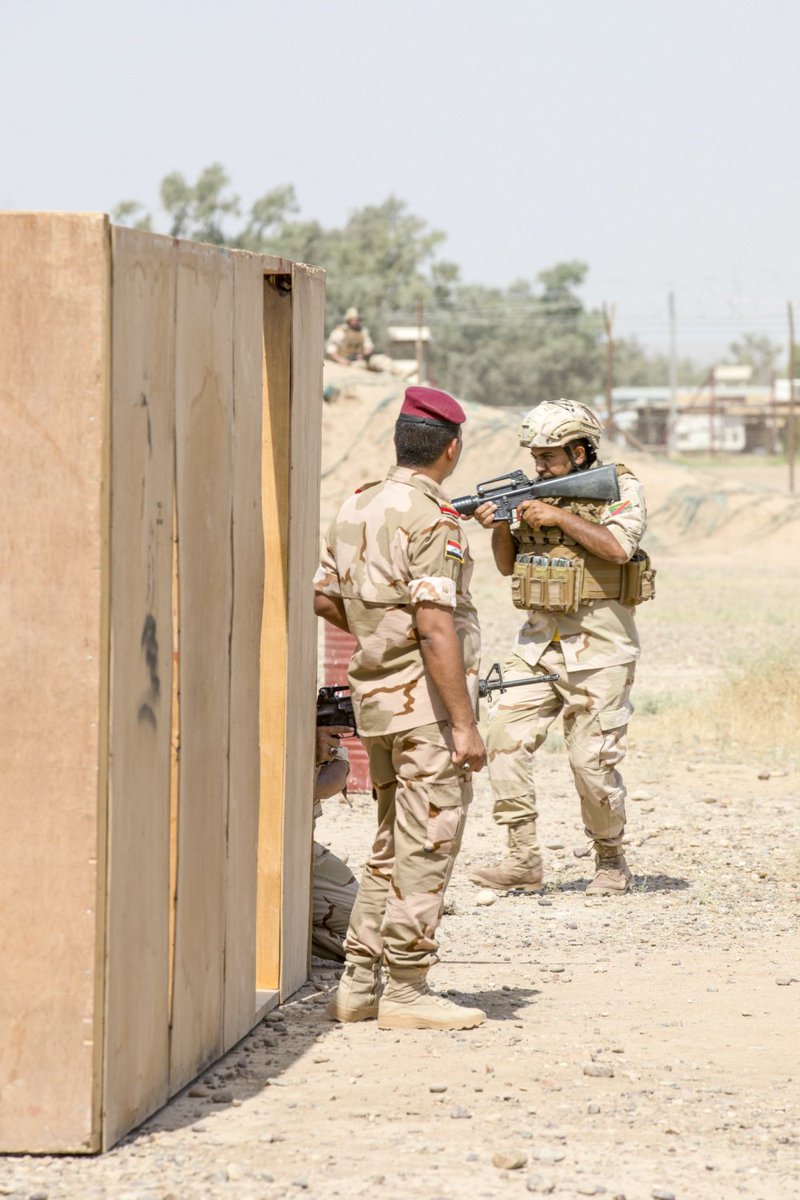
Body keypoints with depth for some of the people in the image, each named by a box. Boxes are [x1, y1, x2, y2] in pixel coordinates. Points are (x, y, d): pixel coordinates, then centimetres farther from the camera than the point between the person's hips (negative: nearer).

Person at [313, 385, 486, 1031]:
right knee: (426, 846, -2)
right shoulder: (431, 518, -17)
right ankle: (406, 991, 0)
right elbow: (436, 627, -22)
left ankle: (359, 983, 17)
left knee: (393, 845, 17)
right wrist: (465, 723, -21)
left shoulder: (357, 507, 9)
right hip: (427, 698, -9)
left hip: (376, 694, 9)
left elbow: (325, 598, 17)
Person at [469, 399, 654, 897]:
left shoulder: (620, 487, -4)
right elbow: (508, 565, 14)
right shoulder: (539, 490, 11)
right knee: (506, 738, -8)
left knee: (593, 760, -5)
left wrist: (560, 517, -19)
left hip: (598, 647, -5)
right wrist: (500, 528, -6)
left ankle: (611, 860, 15)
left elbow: (618, 546, -21)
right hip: (539, 640, 5)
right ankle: (524, 860, -4)